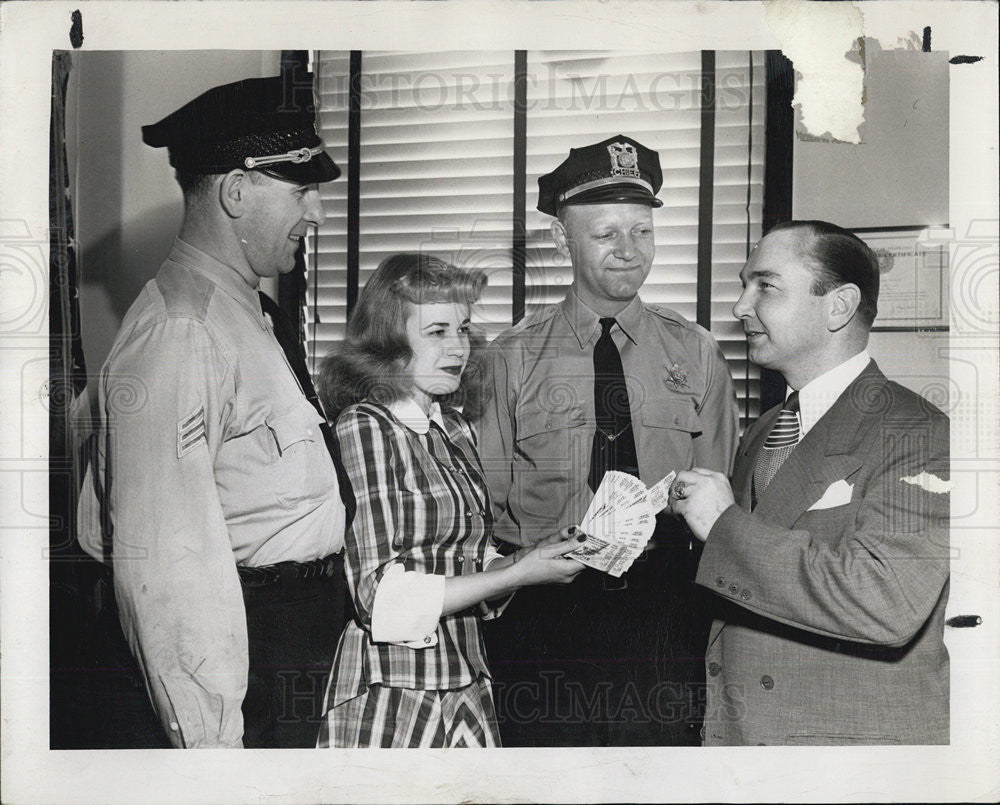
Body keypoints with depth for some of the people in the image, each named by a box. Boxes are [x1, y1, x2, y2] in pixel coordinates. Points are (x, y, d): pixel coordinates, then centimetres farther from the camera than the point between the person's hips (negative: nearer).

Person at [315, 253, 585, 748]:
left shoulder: (456, 432, 10)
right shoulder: (364, 429, -12)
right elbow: (381, 598, -17)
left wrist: (536, 555, -5)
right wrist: (519, 574, -17)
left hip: (466, 685, 6)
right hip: (388, 697, -6)